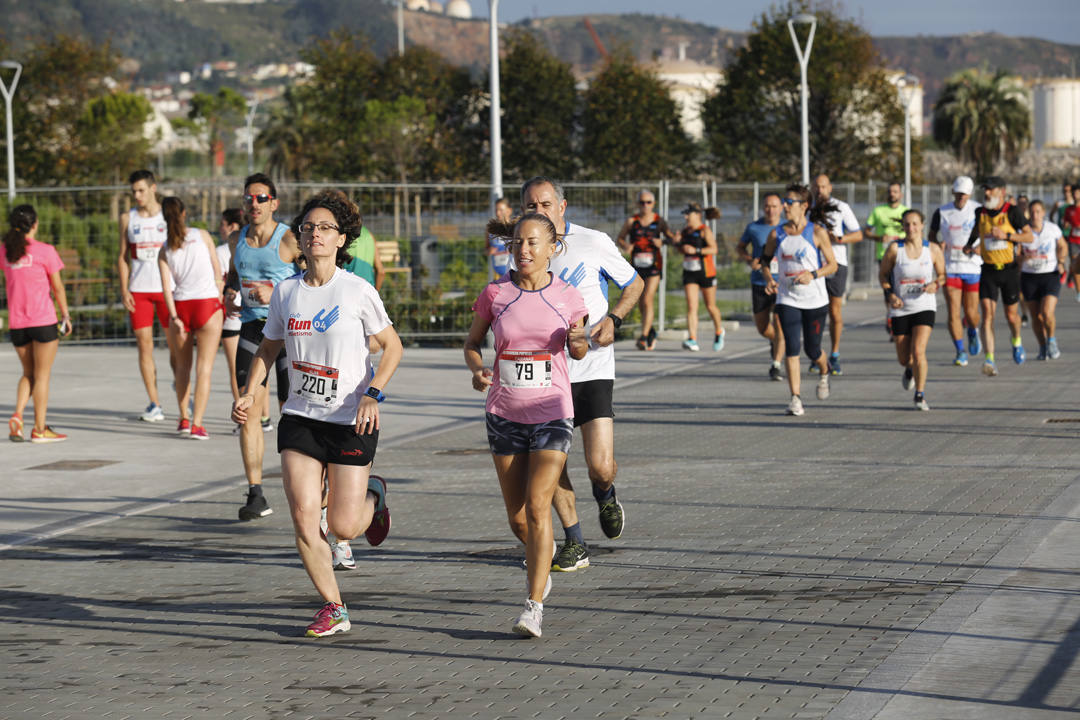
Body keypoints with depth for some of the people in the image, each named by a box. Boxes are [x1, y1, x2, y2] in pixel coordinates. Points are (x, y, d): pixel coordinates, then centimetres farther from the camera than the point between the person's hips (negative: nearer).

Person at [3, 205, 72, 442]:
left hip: (16, 323, 5)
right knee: (42, 375, 4)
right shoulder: (44, 251, -8)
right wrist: (66, 315, 5)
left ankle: (17, 414, -3)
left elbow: (7, 284, 11)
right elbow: (57, 287, -4)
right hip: (43, 320, -5)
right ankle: (40, 429, 5)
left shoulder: (5, 251, 6)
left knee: (28, 373, 17)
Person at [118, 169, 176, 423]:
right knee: (144, 345, -3)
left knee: (175, 345, 0)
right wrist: (124, 290, -1)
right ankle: (154, 405, 1)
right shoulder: (128, 219, 8)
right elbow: (123, 257, 10)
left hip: (167, 288, -1)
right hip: (138, 290, 1)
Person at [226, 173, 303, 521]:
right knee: (247, 407, -8)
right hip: (251, 326, 4)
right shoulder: (236, 240, 8)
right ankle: (255, 494, -6)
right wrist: (230, 293, 5)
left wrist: (275, 295, -22)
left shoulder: (289, 240, -9)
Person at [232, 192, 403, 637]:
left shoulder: (358, 291, -9)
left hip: (351, 421, -3)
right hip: (300, 417, 3)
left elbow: (392, 346, -2)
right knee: (303, 521, -7)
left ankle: (372, 495, 34)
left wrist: (372, 394, -16)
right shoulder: (286, 291, 3)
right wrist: (250, 392, -1)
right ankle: (334, 609, 10)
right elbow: (268, 349, 15)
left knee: (343, 527, -2)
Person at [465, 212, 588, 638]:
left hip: (552, 414, -2)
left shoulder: (568, 297, -3)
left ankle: (534, 606, -13)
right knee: (517, 517, 9)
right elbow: (472, 342, 10)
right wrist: (477, 370, -11)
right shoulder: (495, 294, -3)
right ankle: (540, 557, 42)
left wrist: (579, 342, -12)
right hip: (505, 414, 2)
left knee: (537, 505, -16)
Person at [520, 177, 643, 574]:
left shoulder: (594, 243, -4)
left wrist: (613, 318, -8)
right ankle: (574, 544, 17)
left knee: (600, 466, -13)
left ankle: (605, 494, 24)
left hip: (591, 368, -3)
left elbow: (635, 283, 9)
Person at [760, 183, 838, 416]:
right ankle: (795, 398, -9)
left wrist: (813, 275, -20)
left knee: (812, 349, 7)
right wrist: (769, 279, -5)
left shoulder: (817, 232, -6)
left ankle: (824, 373, 42)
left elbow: (832, 265, -3)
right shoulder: (777, 234, 1)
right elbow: (765, 260, 15)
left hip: (815, 300, -2)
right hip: (787, 299, 2)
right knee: (792, 346, -12)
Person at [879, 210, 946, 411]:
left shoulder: (933, 249, -3)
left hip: (924, 307, -1)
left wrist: (936, 284, -13)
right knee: (903, 359, 8)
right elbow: (883, 274, 4)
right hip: (900, 309, 1)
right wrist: (890, 294, -12)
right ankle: (910, 369, 47)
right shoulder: (894, 248, -6)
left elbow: (943, 274, 9)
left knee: (918, 351, -19)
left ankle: (920, 395, -5)